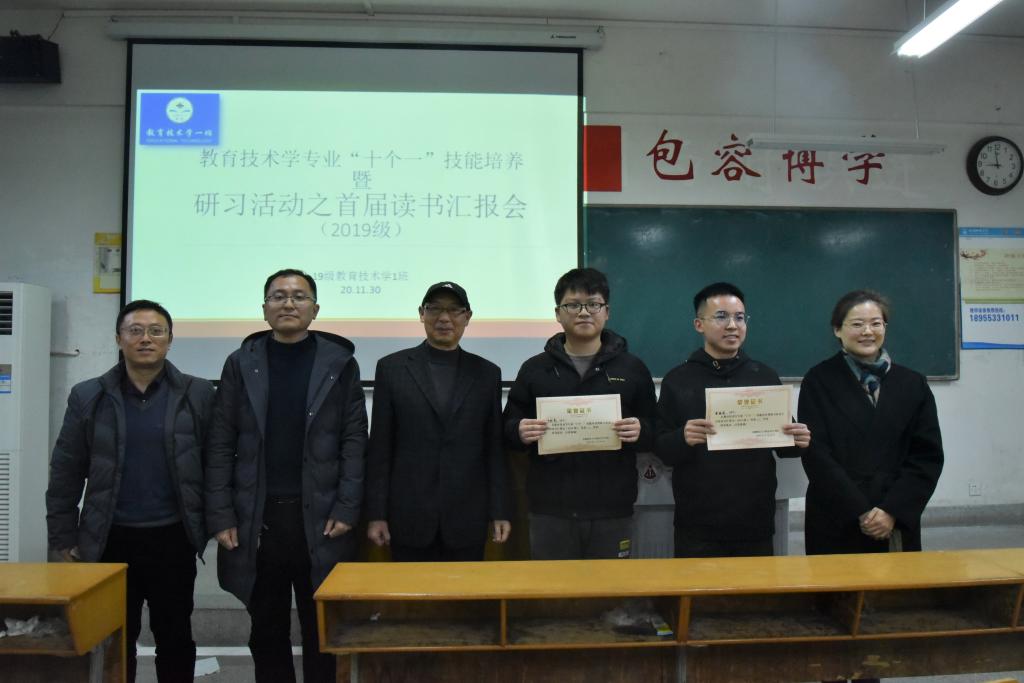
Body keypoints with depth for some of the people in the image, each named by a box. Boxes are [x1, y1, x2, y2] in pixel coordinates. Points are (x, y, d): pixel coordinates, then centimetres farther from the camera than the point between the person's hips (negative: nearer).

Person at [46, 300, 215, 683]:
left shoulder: (197, 394, -2)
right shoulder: (88, 397, 2)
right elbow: (66, 473, 4)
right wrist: (62, 539, 3)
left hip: (172, 538, -1)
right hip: (111, 540, 1)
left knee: (175, 637, 11)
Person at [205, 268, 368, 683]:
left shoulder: (340, 363, 2)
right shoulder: (241, 364, 5)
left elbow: (354, 442, -2)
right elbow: (220, 446, 3)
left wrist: (347, 509, -9)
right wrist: (220, 516, -4)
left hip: (321, 518, -1)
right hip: (256, 519, 1)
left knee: (322, 633, 7)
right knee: (266, 633, 12)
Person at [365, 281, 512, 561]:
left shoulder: (487, 373, 6)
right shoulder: (392, 368, 3)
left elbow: (495, 447, 6)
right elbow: (380, 447, 2)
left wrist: (500, 512, 2)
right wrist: (376, 513, -2)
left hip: (467, 519, 1)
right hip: (409, 517, -1)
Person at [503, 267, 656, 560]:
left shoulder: (633, 368, 6)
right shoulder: (534, 369, 7)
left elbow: (654, 430, 7)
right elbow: (509, 425, 9)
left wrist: (640, 431, -15)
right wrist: (521, 431, -13)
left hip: (612, 511, 0)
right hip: (550, 511, 0)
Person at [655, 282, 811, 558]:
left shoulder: (766, 377, 5)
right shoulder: (677, 380, -2)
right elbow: (660, 448, -5)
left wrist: (797, 441, -11)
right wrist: (683, 438, -25)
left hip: (756, 525, 2)